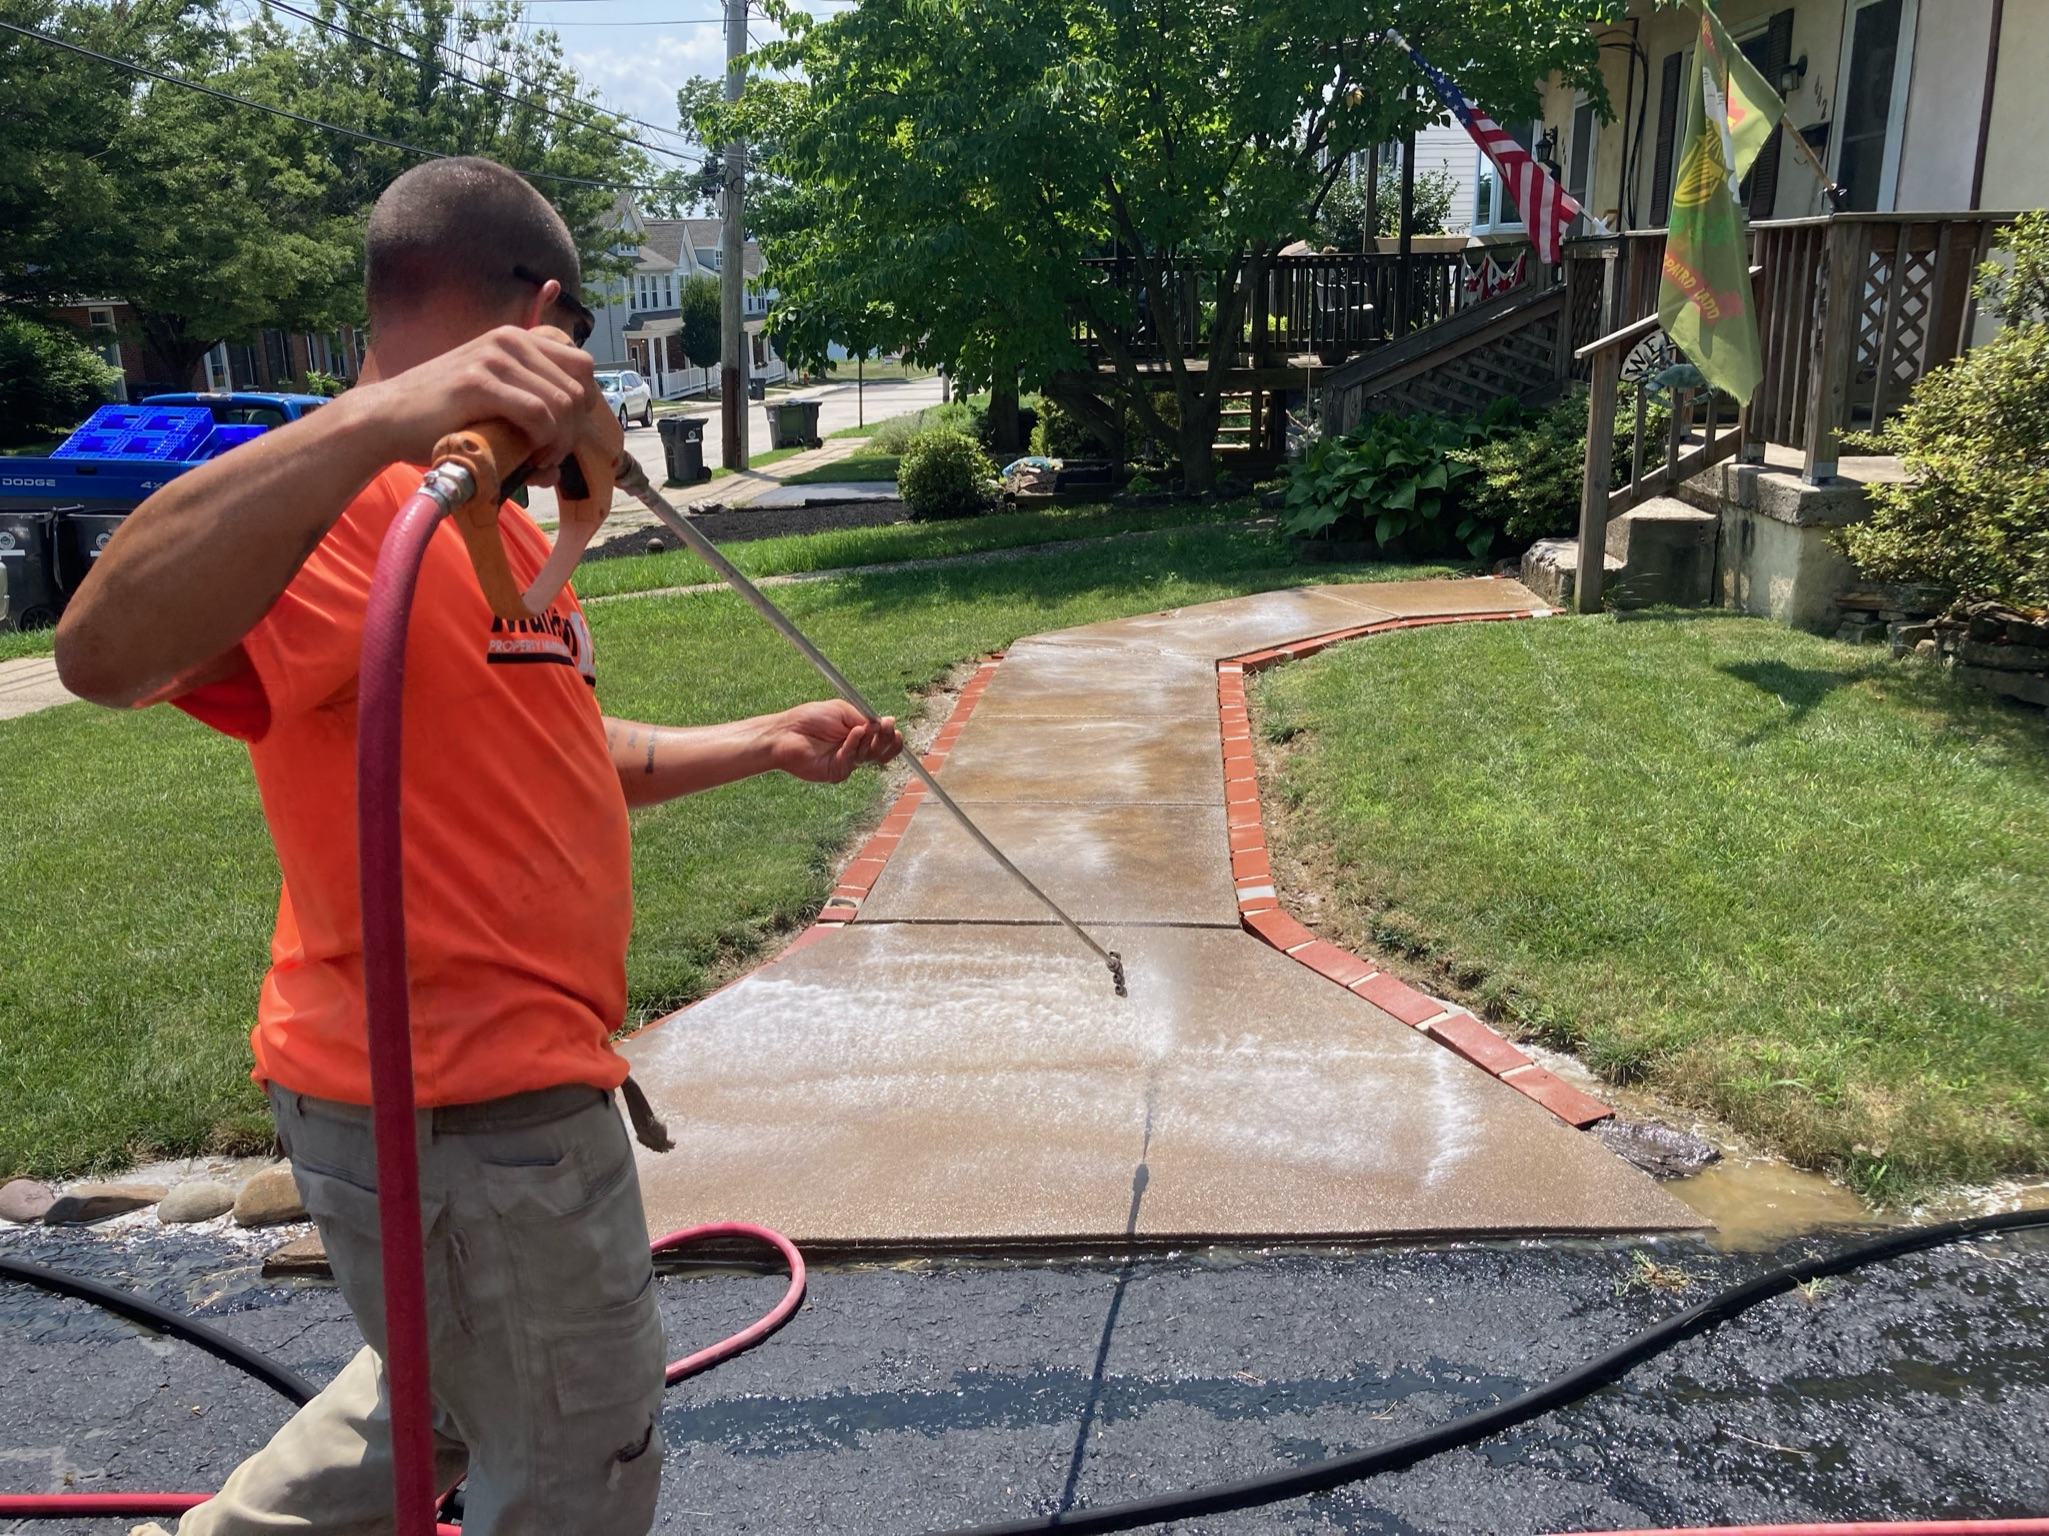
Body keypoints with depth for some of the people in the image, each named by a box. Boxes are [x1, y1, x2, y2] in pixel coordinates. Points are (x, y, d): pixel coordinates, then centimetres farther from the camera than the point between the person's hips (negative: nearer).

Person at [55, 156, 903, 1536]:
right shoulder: (347, 502, -20)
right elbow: (107, 656, -40)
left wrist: (766, 743, 25)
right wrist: (383, 416, -49)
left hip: (507, 1072, 10)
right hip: (466, 1112, -10)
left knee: (444, 1400, 30)